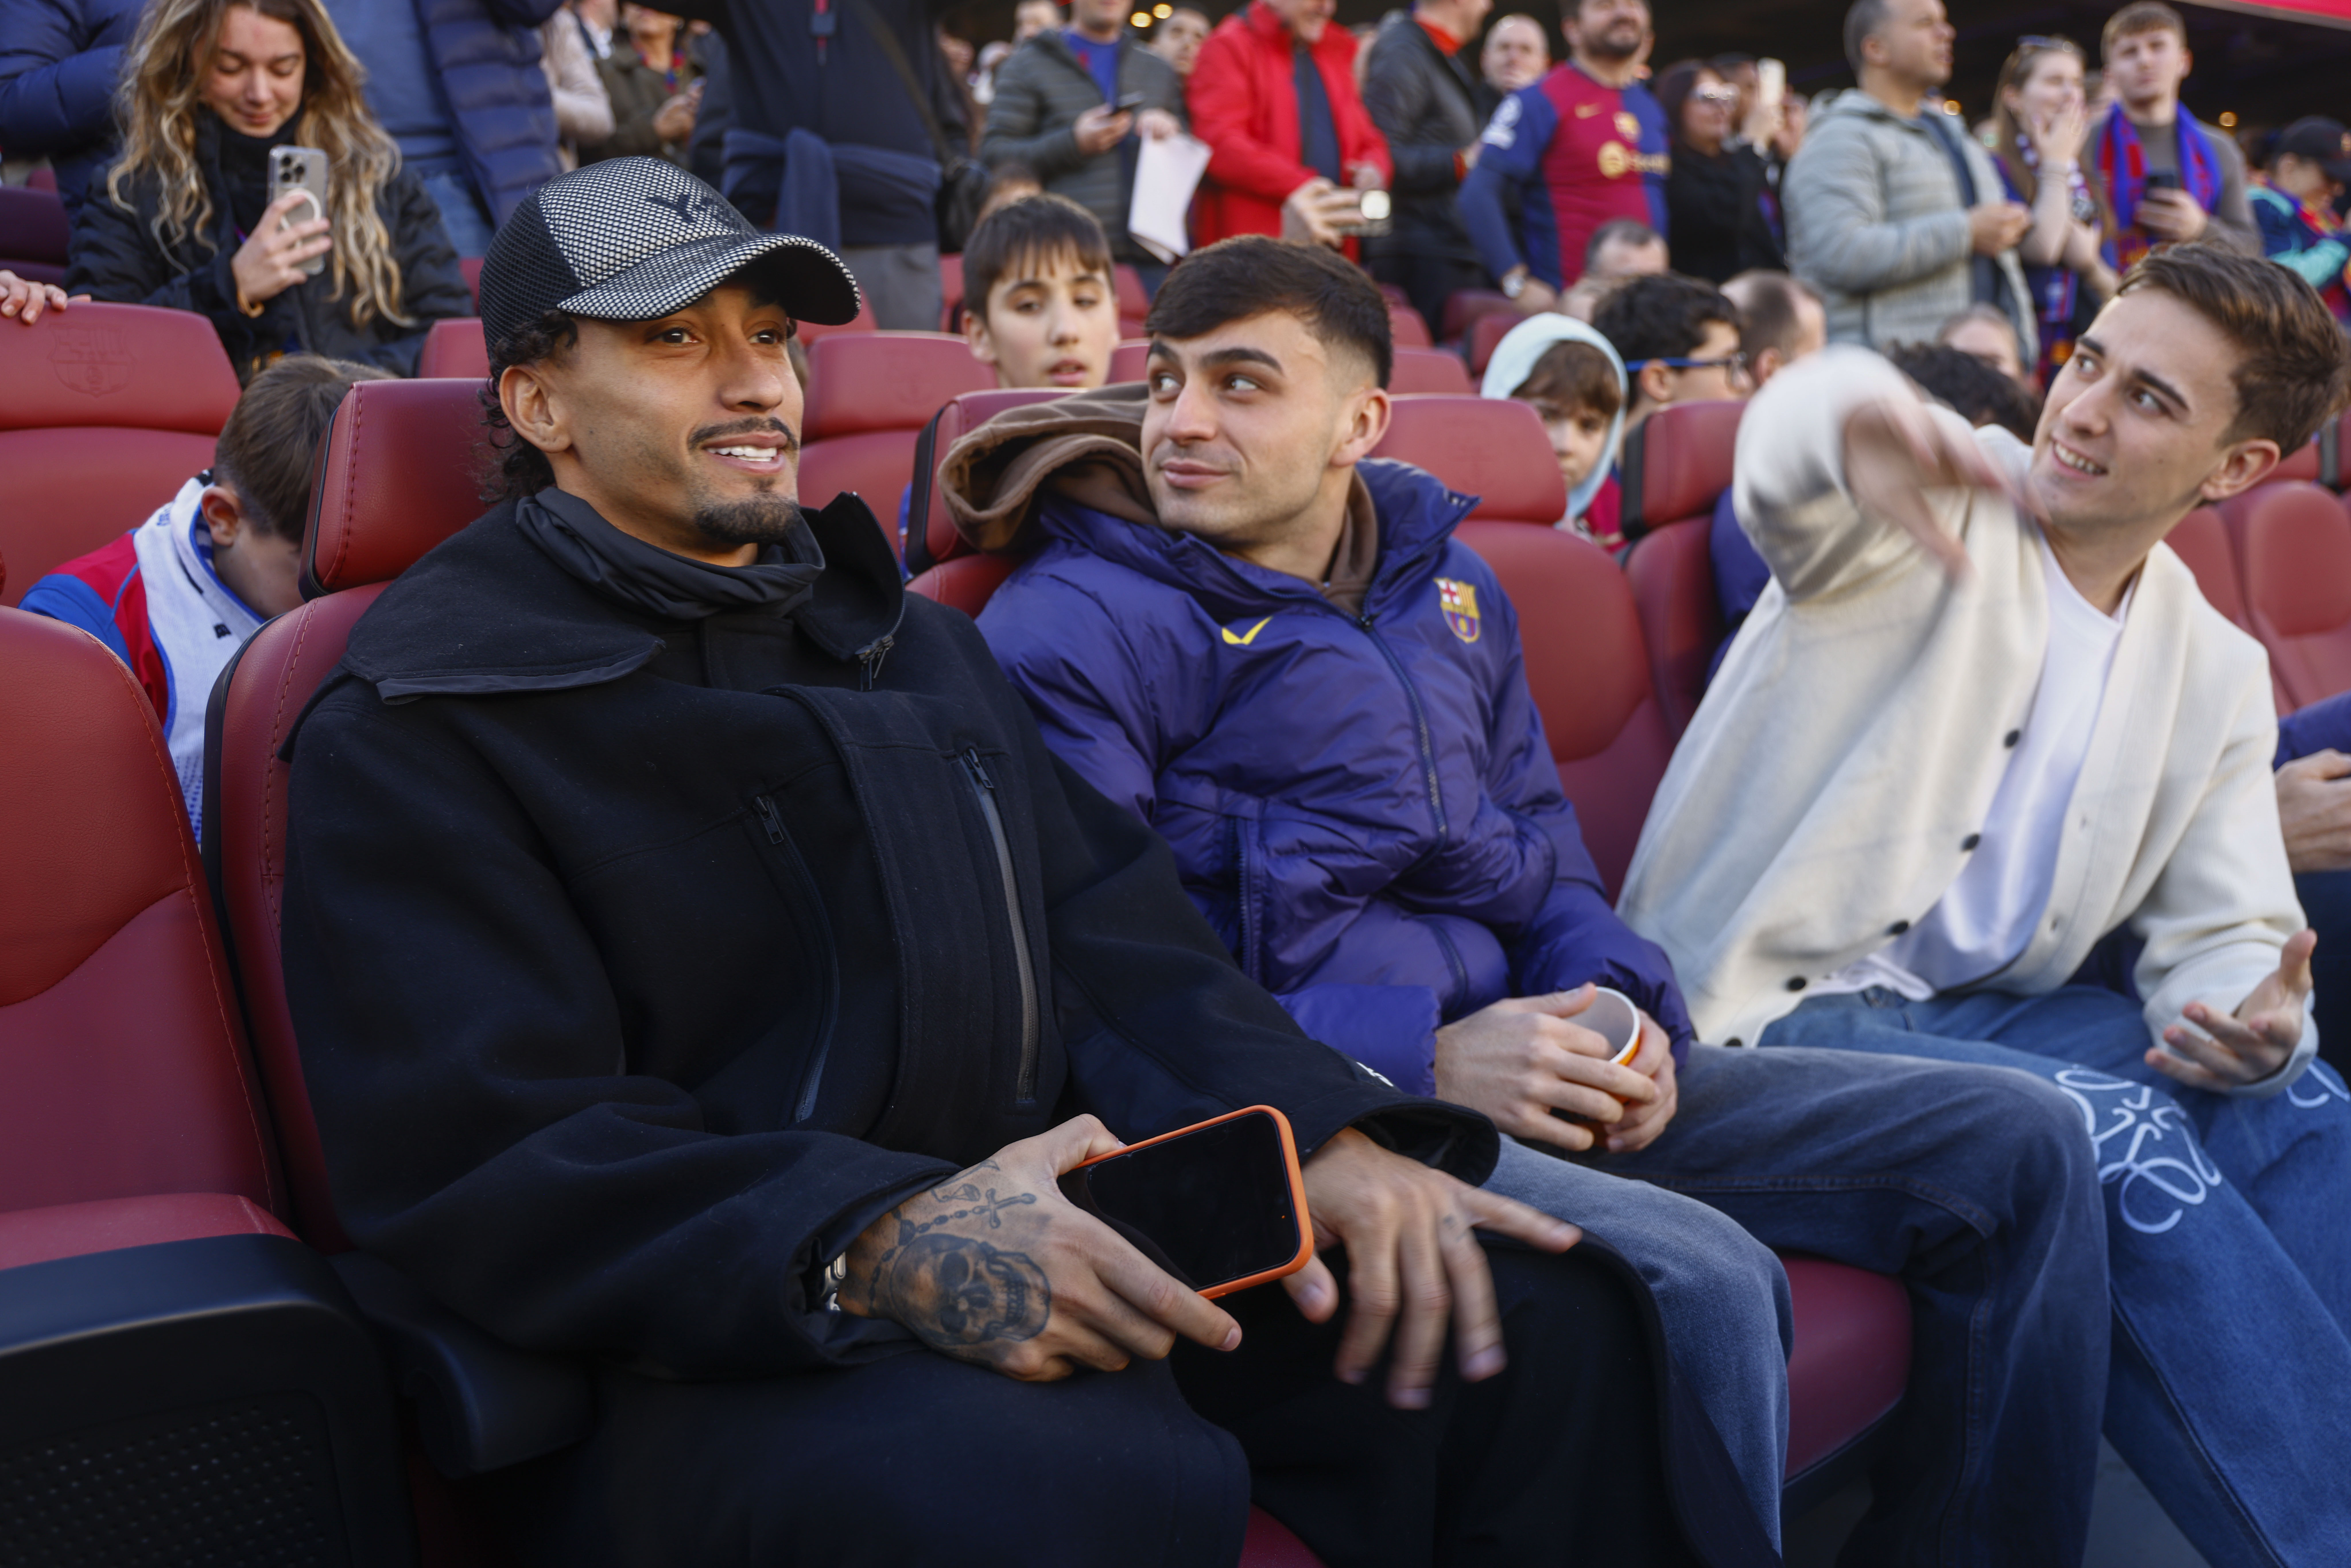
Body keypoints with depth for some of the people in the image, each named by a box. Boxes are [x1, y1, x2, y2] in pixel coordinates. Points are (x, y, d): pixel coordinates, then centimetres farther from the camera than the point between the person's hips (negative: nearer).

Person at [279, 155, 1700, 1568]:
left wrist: (1315, 1130, -6)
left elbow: (1116, 934, 14)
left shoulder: (915, 642, 22)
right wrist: (878, 1249, -30)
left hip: (1056, 1242, 7)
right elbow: (480, 1160, -14)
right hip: (715, 1352, -6)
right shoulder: (414, 727, -2)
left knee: (1542, 1321, -8)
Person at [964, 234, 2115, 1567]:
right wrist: (1424, 1059, -18)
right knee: (1699, 1277, -34)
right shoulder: (1075, 625, -5)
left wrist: (1617, 1007, -1)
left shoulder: (1449, 581, 16)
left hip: (1506, 1058, 7)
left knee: (2021, 1142, 3)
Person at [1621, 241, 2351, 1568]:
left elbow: (2223, 938, 9)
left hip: (1980, 1007, 6)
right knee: (2109, 1132, -27)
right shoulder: (1943, 506, -4)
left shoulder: (2215, 673, 12)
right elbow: (1794, 462, -30)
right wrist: (1858, 418, -56)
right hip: (1765, 1008, -5)